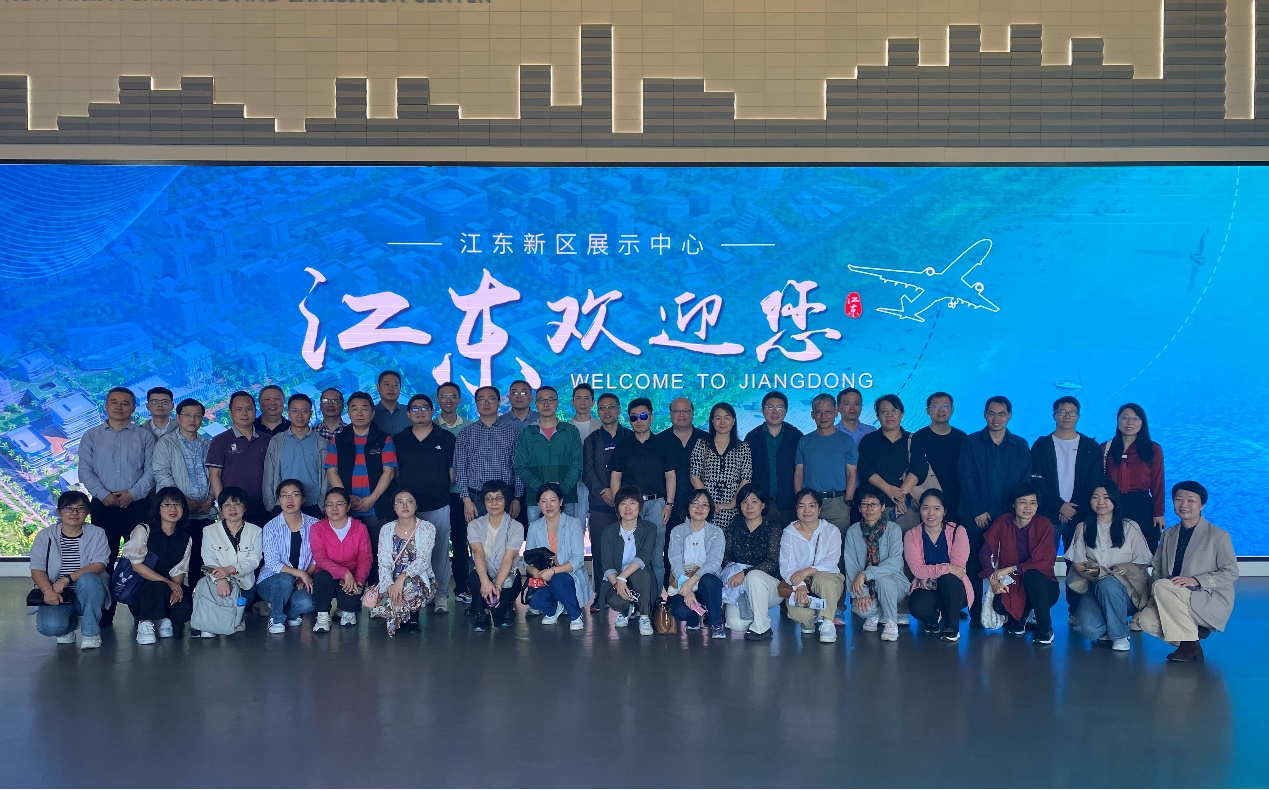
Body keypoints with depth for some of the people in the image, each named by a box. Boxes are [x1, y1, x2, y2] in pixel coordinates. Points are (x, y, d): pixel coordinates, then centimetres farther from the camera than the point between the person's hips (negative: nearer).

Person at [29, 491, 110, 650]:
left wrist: (68, 579, -23)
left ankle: (91, 633, -18)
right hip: (57, 596, 0)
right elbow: (37, 569, -2)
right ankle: (70, 624, 8)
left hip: (87, 595, 0)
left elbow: (99, 565, -10)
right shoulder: (45, 536, 7)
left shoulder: (97, 534, 4)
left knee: (87, 579, -36)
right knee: (49, 626, -32)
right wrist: (48, 590, -23)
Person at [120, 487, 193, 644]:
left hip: (169, 588, 4)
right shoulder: (144, 530, -7)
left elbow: (180, 571, 4)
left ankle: (164, 621, 5)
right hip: (139, 587, -4)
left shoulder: (185, 539, 8)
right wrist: (168, 583, -20)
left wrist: (176, 588, -20)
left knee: (185, 608, -26)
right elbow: (136, 565, -15)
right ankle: (145, 625, -17)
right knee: (158, 587, -38)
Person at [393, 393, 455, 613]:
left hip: (438, 506, -1)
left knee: (439, 553, 2)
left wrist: (441, 488, 0)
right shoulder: (398, 440, 9)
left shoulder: (447, 439, 4)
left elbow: (453, 471, 7)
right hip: (407, 508, 2)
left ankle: (441, 595, 11)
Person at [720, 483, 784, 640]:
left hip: (771, 584, -3)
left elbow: (772, 562, -13)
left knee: (754, 576, -38)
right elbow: (726, 556, 9)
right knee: (736, 624, -23)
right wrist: (732, 575, -11)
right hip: (739, 587, 3)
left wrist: (745, 573, -24)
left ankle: (761, 628, -21)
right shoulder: (735, 526, 8)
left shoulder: (773, 526, -4)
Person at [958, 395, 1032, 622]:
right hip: (976, 517, -1)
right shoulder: (971, 442, 7)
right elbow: (966, 478, -1)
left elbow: (1025, 482, 8)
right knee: (975, 566, -2)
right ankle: (976, 613, 4)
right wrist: (978, 511, -8)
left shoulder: (1020, 446, 12)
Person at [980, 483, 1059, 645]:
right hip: (1011, 586, 2)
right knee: (1000, 605, -31)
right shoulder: (1002, 523, -3)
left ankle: (1045, 629, -16)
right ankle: (1018, 617, 11)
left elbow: (1045, 562, -17)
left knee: (1032, 574, -36)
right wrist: (993, 579, -20)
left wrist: (1011, 569, -21)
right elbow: (985, 553, -4)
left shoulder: (1044, 525, -10)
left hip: (1041, 585, -2)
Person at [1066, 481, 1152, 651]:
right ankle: (1106, 630, 8)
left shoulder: (1130, 527, 8)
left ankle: (1120, 635, -17)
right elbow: (1077, 563, 8)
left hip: (1124, 589, -1)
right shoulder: (1083, 528, 15)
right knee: (1088, 629, -30)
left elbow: (1141, 563, 3)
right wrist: (1090, 575, -15)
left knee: (1107, 584, -40)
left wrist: (1108, 574, -13)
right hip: (1094, 587, 1)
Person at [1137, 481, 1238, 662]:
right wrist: (1156, 597, -8)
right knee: (1146, 620, -24)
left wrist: (1196, 581, -20)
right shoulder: (1168, 535, 14)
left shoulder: (1218, 536, -2)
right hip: (1177, 605, 5)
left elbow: (1231, 573, -6)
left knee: (1162, 586, -30)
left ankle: (1189, 643, -20)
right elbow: (1157, 569, 11)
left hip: (1212, 602, -5)